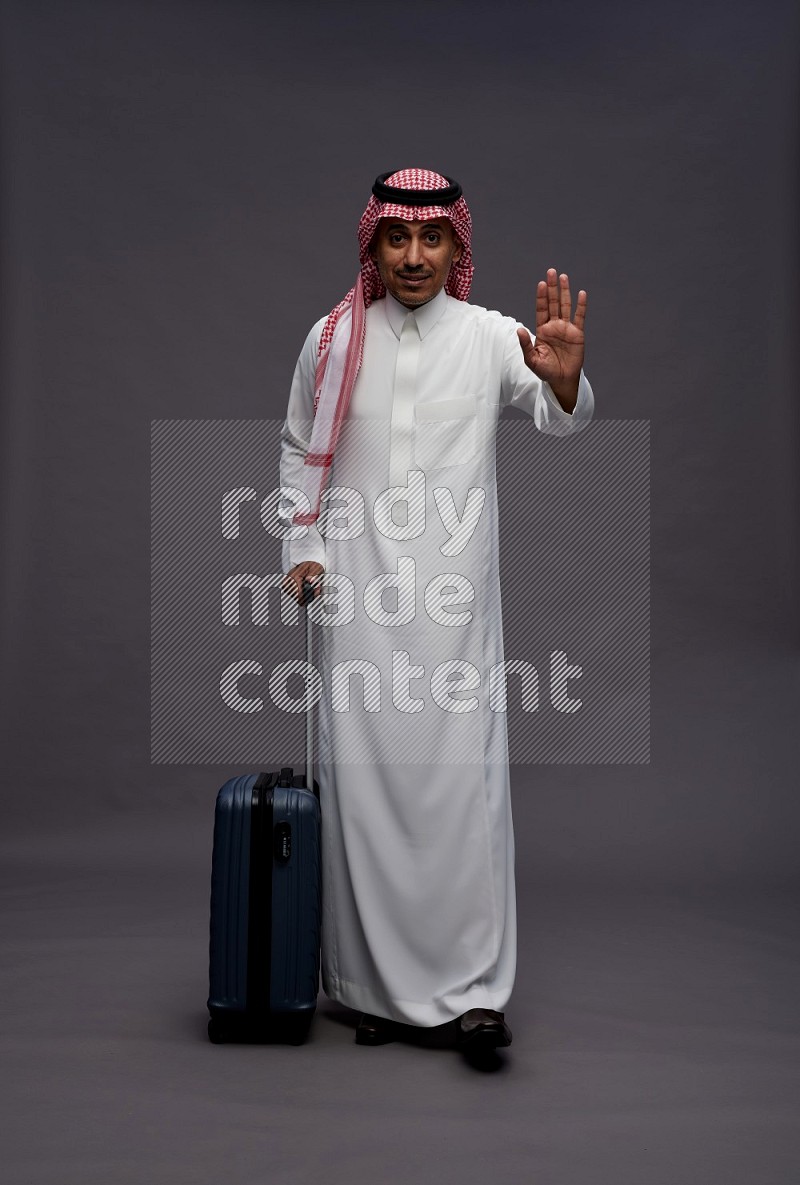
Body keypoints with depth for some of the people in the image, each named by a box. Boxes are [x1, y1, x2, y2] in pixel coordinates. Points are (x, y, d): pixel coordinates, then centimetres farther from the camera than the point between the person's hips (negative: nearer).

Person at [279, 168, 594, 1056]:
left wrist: (564, 377, -26)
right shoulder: (332, 338, 8)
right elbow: (298, 449, 16)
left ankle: (474, 990, 3)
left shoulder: (490, 336, 3)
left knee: (463, 780, -5)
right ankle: (375, 984, 18)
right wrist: (302, 547, 5)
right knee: (362, 779, 4)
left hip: (454, 595, -1)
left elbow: (563, 423, -4)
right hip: (357, 593, 2)